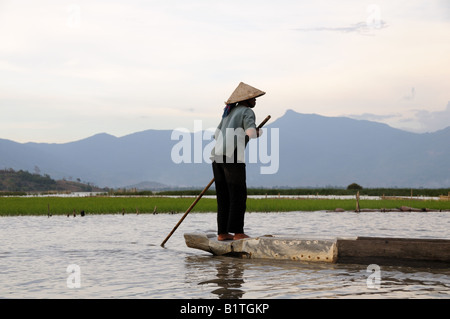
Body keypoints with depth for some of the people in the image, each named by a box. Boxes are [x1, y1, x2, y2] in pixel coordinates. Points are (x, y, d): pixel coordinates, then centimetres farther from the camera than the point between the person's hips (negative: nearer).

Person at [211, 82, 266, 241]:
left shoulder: (229, 113, 25)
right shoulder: (247, 112, 0)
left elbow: (216, 135, 28)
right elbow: (251, 132, -17)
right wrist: (259, 132, 5)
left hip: (217, 155, 8)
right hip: (232, 156, -8)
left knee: (224, 196, 10)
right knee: (238, 195, -3)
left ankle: (222, 232, 10)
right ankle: (238, 232, -5)